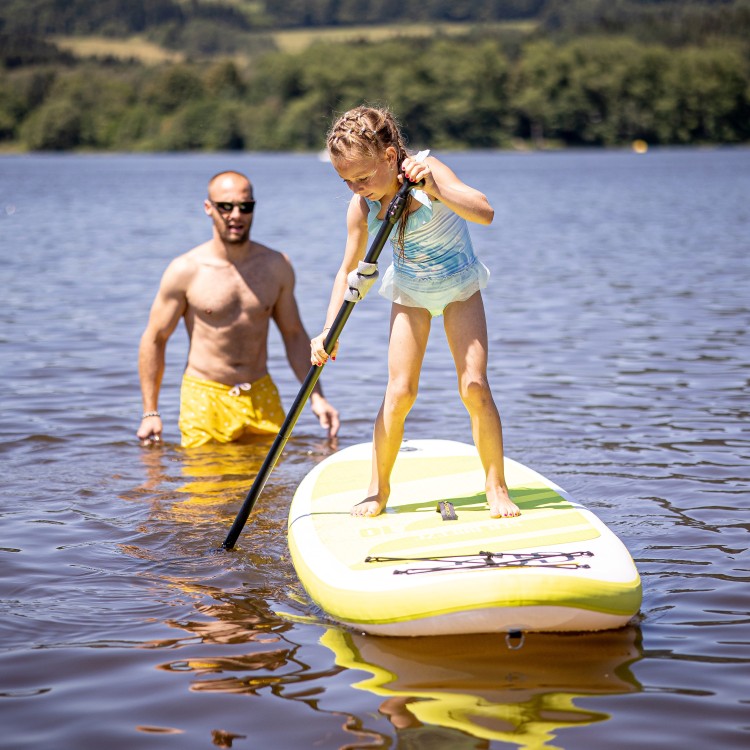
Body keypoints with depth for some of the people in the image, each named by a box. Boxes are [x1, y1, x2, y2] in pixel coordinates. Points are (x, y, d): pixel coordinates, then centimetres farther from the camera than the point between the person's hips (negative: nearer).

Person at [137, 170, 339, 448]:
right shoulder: (186, 270, -6)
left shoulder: (277, 266, 4)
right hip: (204, 398, -3)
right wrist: (150, 413, -3)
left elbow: (294, 334, 13)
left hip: (262, 394, 3)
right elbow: (154, 340, 0)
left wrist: (316, 396, 6)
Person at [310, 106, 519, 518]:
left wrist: (433, 187, -53)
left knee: (475, 389, -12)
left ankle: (497, 488, 3)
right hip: (409, 295, 3)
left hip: (459, 288, -2)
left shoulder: (428, 172, -27)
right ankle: (378, 488, 11)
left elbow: (485, 212, -39)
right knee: (399, 393, -6)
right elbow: (349, 269, -5)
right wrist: (328, 331, -13)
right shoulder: (362, 207, -15)